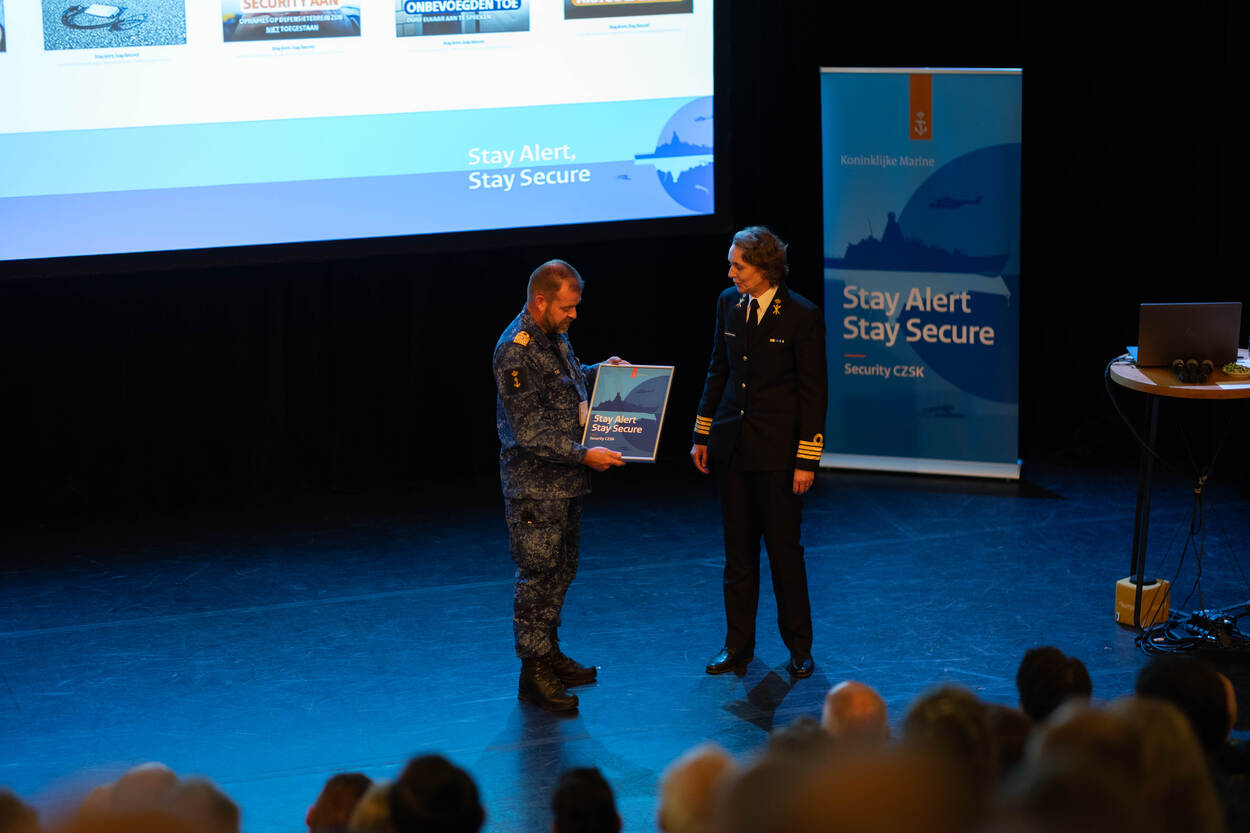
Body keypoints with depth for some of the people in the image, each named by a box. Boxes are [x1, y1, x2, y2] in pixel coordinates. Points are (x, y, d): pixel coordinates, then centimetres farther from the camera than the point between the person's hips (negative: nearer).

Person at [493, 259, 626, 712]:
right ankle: (533, 672, 3)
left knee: (561, 569, 17)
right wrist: (584, 454, -26)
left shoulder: (555, 336, 8)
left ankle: (548, 653, 29)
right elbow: (531, 431, -24)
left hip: (566, 479, 9)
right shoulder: (515, 351, -21)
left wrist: (597, 372, 11)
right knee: (537, 574, -4)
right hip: (535, 484, -9)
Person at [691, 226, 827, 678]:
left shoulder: (802, 315, -12)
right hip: (731, 445, 5)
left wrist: (807, 459, -12)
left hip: (777, 450, -5)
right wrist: (702, 434, 13)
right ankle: (738, 644, 20)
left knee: (784, 547, 2)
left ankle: (799, 649, 15)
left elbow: (814, 391, -10)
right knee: (738, 548, 11)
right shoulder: (729, 303, 4)